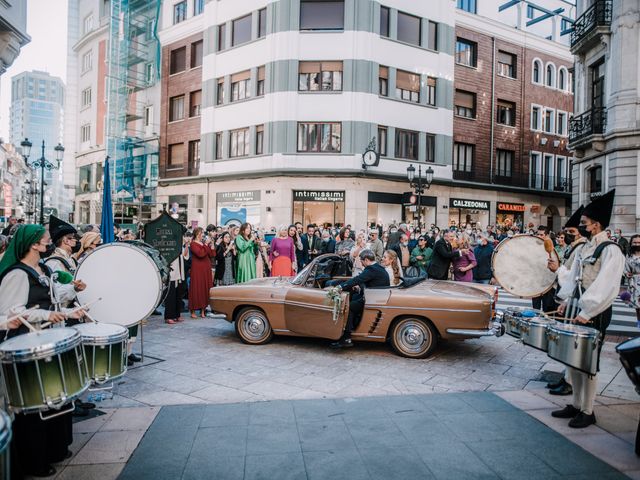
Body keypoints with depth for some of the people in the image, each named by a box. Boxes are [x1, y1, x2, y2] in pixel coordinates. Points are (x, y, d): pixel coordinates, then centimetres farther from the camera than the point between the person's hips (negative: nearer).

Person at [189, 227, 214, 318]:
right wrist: (206, 245, -16)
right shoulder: (193, 244, -6)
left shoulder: (204, 243, 14)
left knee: (205, 289, 6)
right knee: (197, 289, -4)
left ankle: (203, 310, 13)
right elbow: (200, 253, -22)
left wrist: (210, 245, 0)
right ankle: (193, 312, 3)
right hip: (197, 270, -7)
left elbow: (211, 255, 8)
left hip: (206, 269, 7)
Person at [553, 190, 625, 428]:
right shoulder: (583, 248, 12)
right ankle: (576, 405, 27)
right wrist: (566, 301, 6)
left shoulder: (610, 250, -14)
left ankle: (587, 412, 14)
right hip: (575, 310, 8)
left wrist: (586, 313, -25)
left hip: (594, 314, -8)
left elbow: (605, 286, -22)